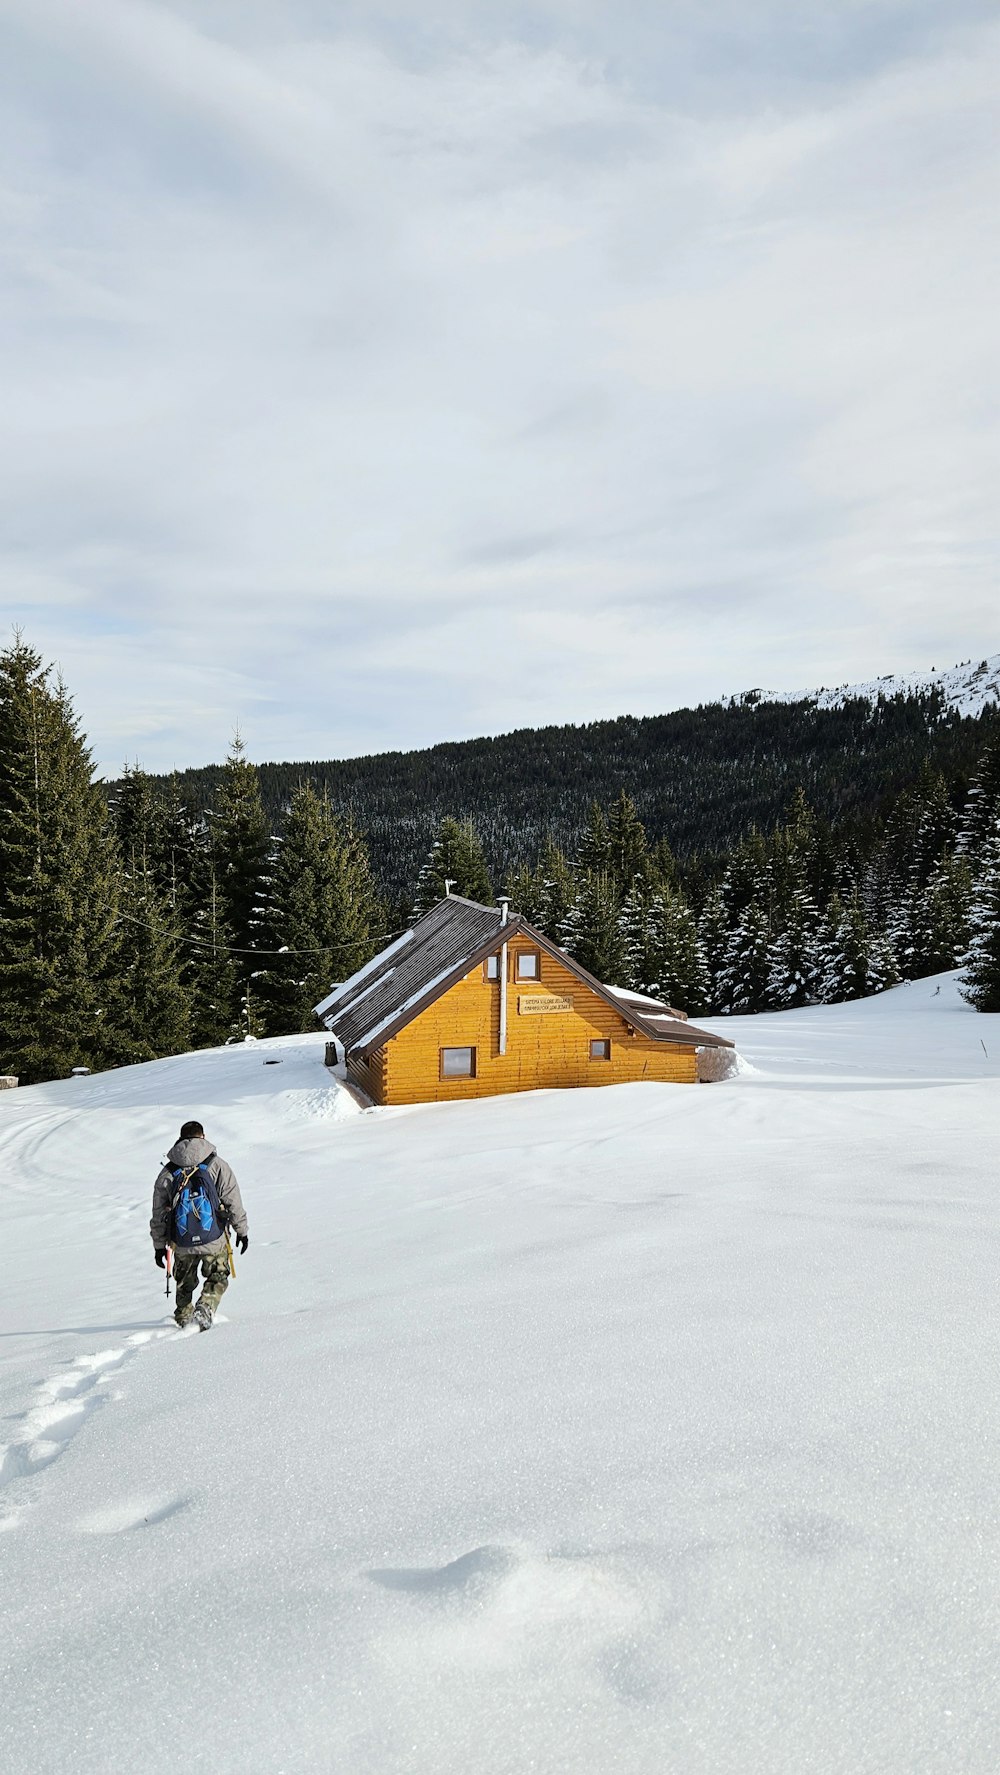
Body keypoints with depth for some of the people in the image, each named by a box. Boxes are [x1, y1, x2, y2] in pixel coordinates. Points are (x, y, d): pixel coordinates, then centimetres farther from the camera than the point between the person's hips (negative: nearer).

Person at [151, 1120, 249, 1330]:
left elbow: (158, 1213, 7)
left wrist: (159, 1245, 16)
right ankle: (205, 1307, -8)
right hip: (214, 1239, -2)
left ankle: (184, 1318, 27)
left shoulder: (167, 1172, 3)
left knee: (184, 1282, 24)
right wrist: (241, 1230, 7)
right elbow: (233, 1201, -3)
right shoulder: (217, 1165, -4)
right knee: (217, 1278, 15)